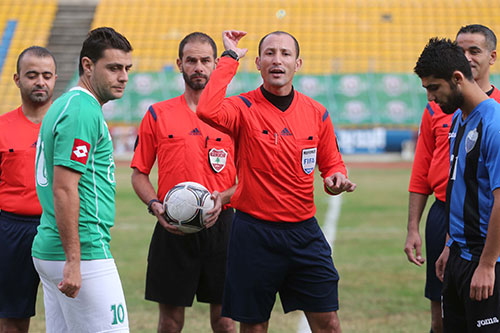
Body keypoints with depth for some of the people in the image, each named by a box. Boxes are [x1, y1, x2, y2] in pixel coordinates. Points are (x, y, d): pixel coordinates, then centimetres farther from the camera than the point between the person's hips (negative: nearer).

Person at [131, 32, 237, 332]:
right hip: (172, 229, 0)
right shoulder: (158, 115, 7)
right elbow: (139, 174, 10)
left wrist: (222, 198, -12)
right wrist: (154, 205, -8)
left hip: (220, 226, 0)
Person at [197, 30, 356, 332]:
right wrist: (230, 58, -19)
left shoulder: (317, 113, 5)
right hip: (254, 231, -3)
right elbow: (208, 111, -29)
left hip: (304, 231, 3)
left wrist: (336, 178, -7)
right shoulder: (244, 108, -6)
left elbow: (332, 163, 18)